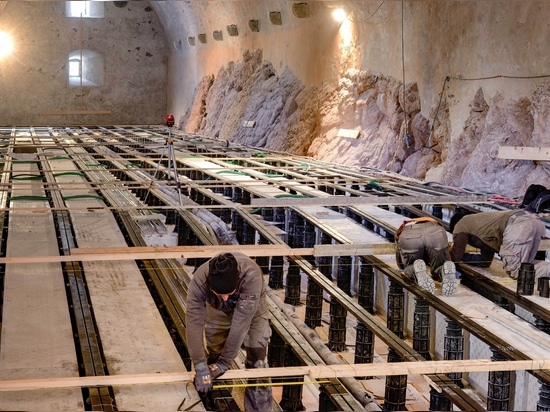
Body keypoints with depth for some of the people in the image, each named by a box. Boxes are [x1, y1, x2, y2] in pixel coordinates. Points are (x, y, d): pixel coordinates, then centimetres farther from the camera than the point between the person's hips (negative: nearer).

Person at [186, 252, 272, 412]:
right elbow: (194, 323, -40)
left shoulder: (251, 275, -45)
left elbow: (240, 322, -40)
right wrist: (201, 368, -45)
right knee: (213, 356, 6)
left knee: (257, 361, -6)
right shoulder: (199, 280, -39)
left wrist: (225, 362, -35)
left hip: (252, 309, -2)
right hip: (217, 311, 2)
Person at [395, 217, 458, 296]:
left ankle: (416, 269, -11)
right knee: (438, 272, 22)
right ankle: (446, 270, -15)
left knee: (409, 268, 26)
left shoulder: (403, 229, 45)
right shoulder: (435, 223, 47)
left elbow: (401, 265, 42)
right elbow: (447, 259, 44)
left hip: (409, 236, -1)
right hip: (436, 234, 1)